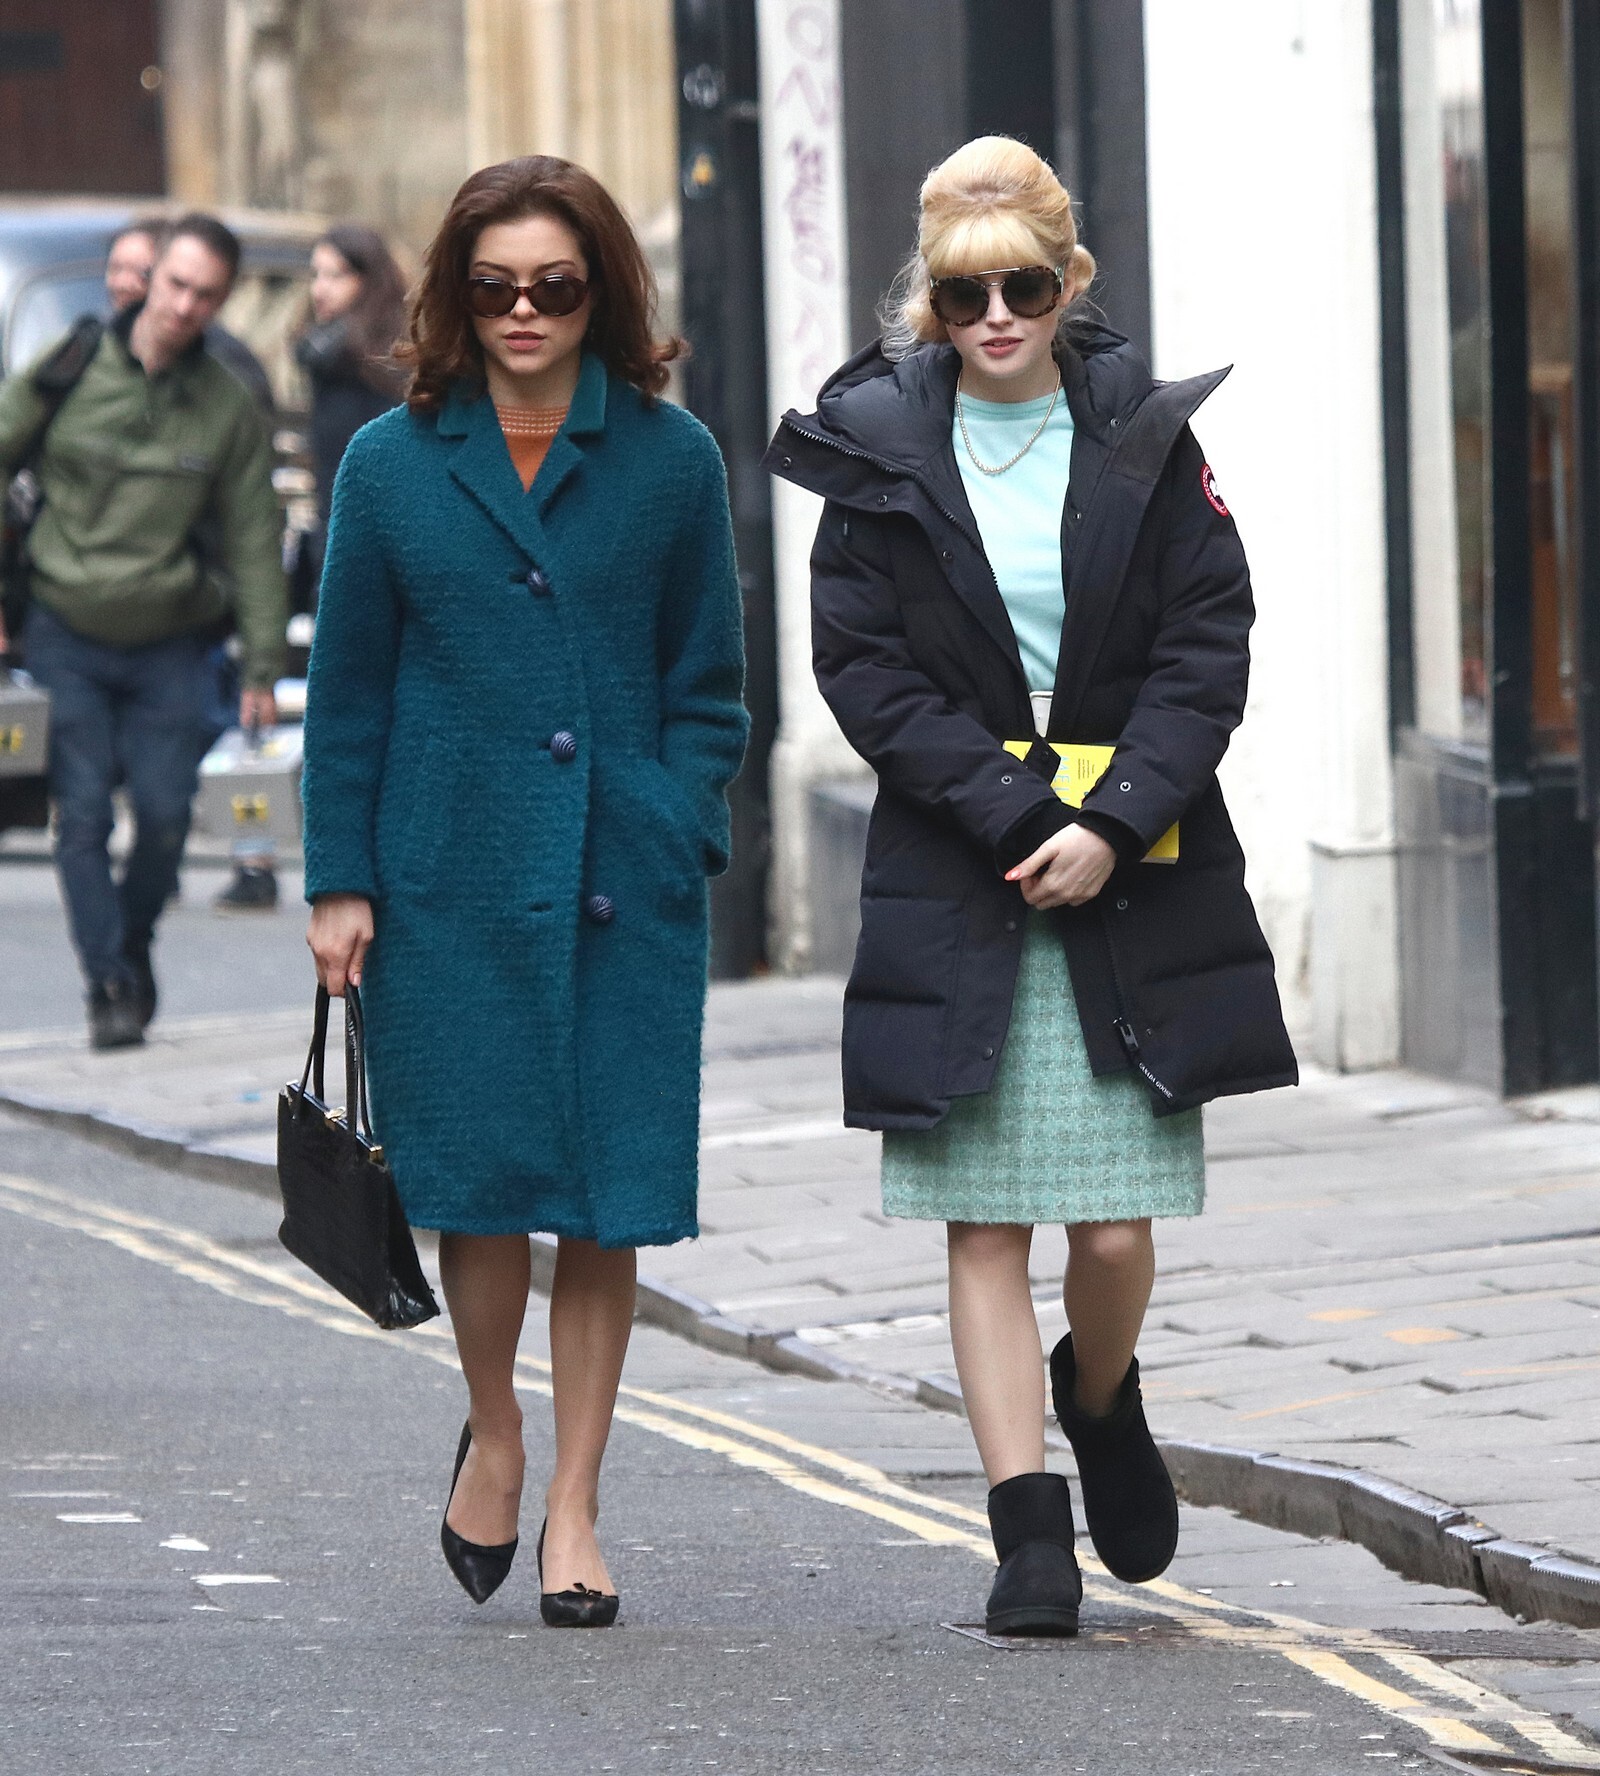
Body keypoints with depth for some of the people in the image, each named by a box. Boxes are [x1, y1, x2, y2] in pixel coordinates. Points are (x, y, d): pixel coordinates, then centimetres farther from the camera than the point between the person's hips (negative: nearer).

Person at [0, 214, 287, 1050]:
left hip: (169, 645, 1)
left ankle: (133, 944, 23)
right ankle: (109, 984, 0)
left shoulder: (228, 407, -1)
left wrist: (263, 665, 2)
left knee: (165, 814, -3)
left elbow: (252, 540, 4)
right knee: (83, 815, -7)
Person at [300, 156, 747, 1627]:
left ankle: (574, 1505, 10)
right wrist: (340, 882, 2)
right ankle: (493, 1433, 23)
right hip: (452, 879, 0)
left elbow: (707, 683, 9)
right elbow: (347, 691, 8)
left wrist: (683, 845, -3)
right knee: (481, 1173, -4)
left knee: (609, 1190, 0)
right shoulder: (393, 465, 5)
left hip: (624, 883, 0)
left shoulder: (669, 458, 5)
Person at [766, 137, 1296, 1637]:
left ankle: (1099, 1398, 31)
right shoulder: (881, 450, 2)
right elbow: (865, 669, -3)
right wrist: (1020, 816, -12)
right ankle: (1028, 1528, 1)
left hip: (1133, 890, 0)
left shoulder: (1145, 442, 3)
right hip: (955, 891, 0)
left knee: (1115, 1227, -1)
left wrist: (1112, 825, -13)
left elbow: (1208, 651, 0)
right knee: (985, 1227, -3)